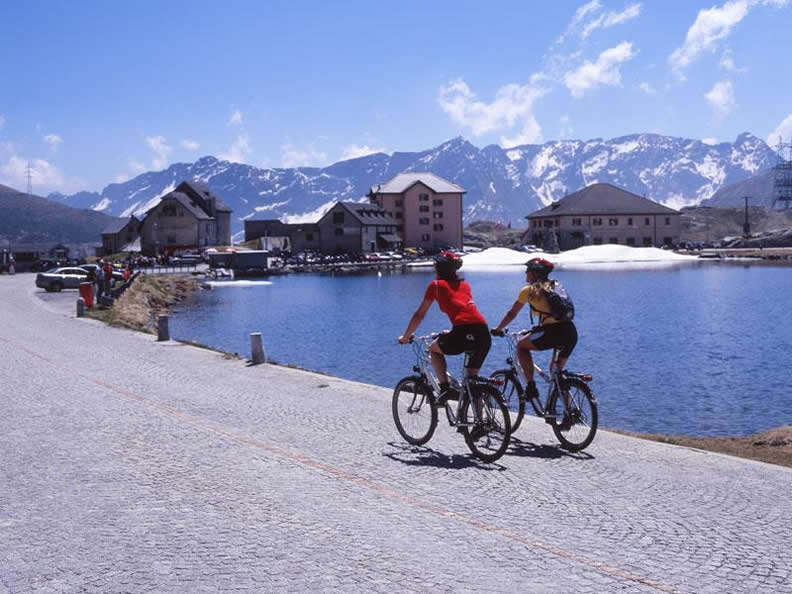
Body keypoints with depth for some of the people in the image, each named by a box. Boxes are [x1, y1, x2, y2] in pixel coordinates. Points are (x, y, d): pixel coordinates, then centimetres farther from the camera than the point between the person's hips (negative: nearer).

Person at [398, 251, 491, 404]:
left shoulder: (436, 285, 14)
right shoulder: (464, 285, 27)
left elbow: (419, 315, 19)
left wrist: (405, 337, 32)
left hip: (463, 333, -5)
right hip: (484, 334, 5)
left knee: (434, 349, 24)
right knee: (472, 377, 19)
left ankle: (445, 388, 8)